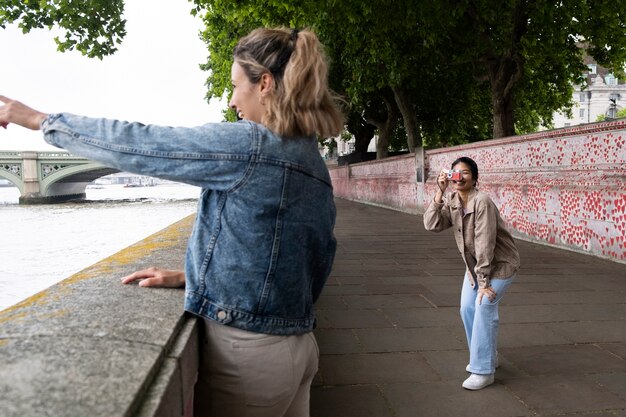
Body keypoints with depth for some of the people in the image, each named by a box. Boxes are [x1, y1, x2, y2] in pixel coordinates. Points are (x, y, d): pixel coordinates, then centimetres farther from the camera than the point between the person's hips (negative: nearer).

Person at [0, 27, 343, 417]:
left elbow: (137, 144, -12)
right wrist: (190, 276, 11)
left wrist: (39, 119, 1)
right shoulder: (312, 160, 7)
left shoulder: (248, 145, -19)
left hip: (248, 354, -8)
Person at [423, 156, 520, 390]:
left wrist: (483, 281, -27)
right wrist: (440, 193, -24)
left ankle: (483, 371, -5)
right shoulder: (452, 202, -5)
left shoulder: (482, 202, -27)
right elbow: (431, 225, -18)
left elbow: (485, 243, -28)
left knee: (484, 309, -16)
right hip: (475, 264, 8)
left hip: (500, 264, -7)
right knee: (467, 309, 7)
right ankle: (487, 357, 28)